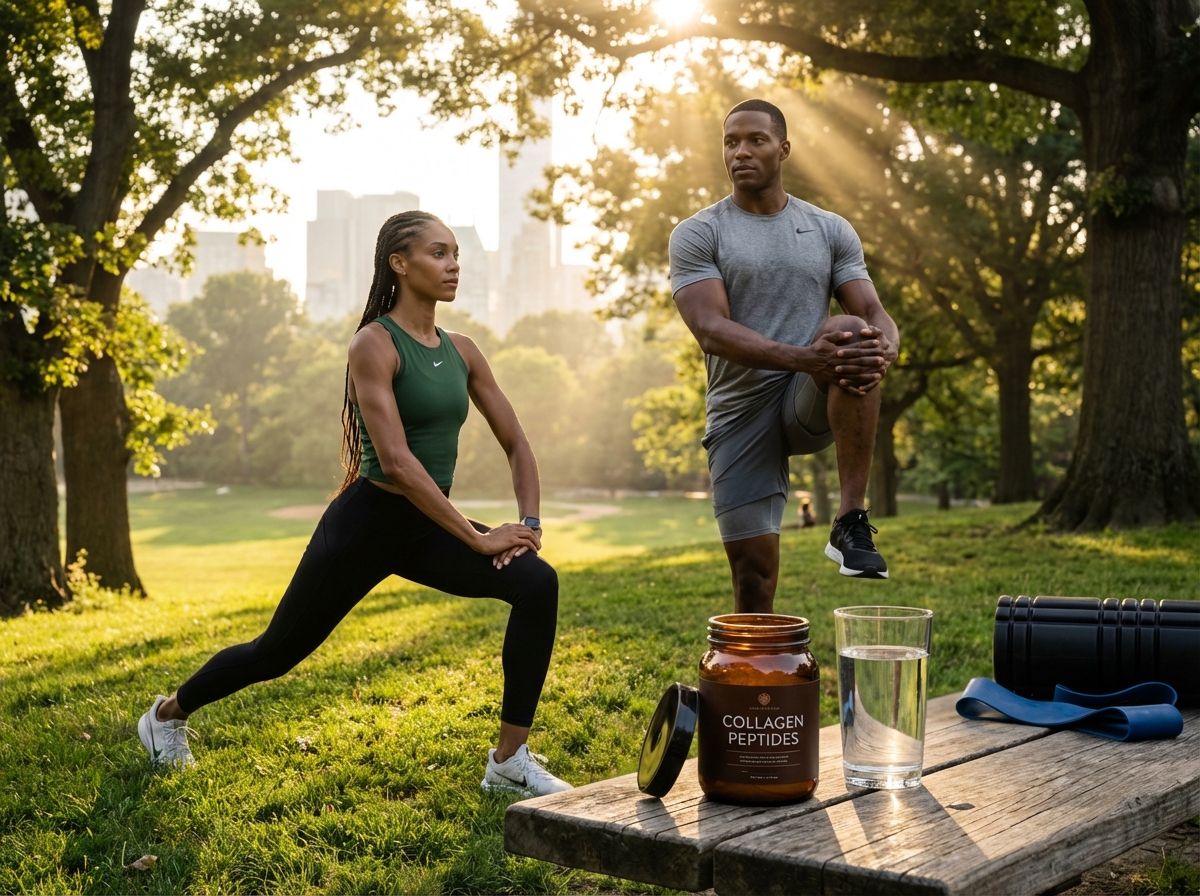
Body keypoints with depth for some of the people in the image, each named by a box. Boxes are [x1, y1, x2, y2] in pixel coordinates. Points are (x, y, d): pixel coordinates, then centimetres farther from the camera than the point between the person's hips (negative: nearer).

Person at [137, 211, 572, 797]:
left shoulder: (461, 351, 4)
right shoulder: (375, 344, -16)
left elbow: (517, 445, 9)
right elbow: (396, 461, -27)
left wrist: (529, 522, -7)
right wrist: (478, 537, -25)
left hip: (427, 529, 6)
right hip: (367, 522, -6)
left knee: (537, 583, -18)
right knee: (278, 651, 11)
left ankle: (510, 762, -10)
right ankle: (169, 714, 42)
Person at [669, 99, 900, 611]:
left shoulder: (831, 231, 9)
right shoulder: (697, 236, 0)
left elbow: (874, 313, 1)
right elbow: (711, 331, -15)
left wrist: (883, 352, -26)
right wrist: (804, 358, -31)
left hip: (813, 403, 1)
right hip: (740, 413, -1)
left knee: (852, 332, -31)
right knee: (753, 575, -5)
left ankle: (852, 521, -29)